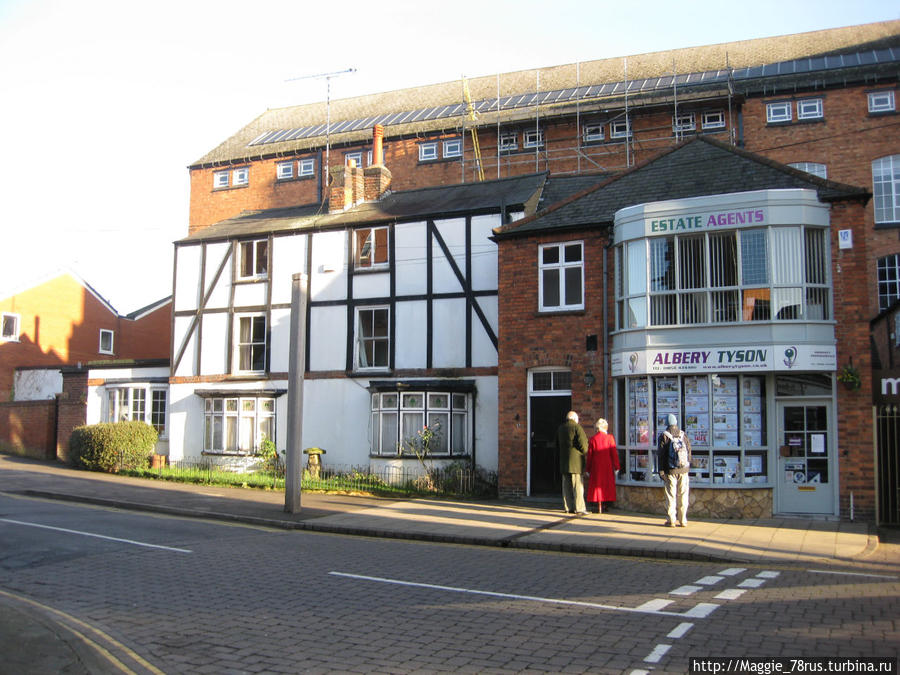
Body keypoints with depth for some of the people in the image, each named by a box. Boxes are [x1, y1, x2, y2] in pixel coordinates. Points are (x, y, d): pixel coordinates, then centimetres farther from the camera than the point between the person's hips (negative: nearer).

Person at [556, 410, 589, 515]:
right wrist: (585, 452, 5)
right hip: (575, 460, -6)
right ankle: (579, 508, -7)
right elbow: (583, 444, -13)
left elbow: (558, 444, 19)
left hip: (563, 460, 6)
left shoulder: (560, 428, 13)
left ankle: (568, 507, 11)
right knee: (578, 485, -5)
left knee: (567, 485, 9)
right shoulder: (577, 427, -8)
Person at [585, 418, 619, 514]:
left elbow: (589, 455, -1)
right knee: (608, 485, 10)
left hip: (596, 467, 0)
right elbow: (614, 453, -5)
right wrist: (616, 467, 1)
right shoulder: (610, 438, -5)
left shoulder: (593, 439, -4)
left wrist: (588, 469, 6)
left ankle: (599, 507, 2)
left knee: (597, 485, 5)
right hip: (607, 466, 0)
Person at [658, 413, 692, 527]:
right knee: (683, 495, 7)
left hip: (670, 471, -3)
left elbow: (661, 454, -7)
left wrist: (661, 471, -4)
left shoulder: (664, 436, -5)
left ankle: (671, 520, 2)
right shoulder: (683, 435, 5)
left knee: (671, 495, 1)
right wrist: (688, 468, 16)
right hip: (683, 470, 3)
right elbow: (689, 452, 8)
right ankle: (683, 520, 10)